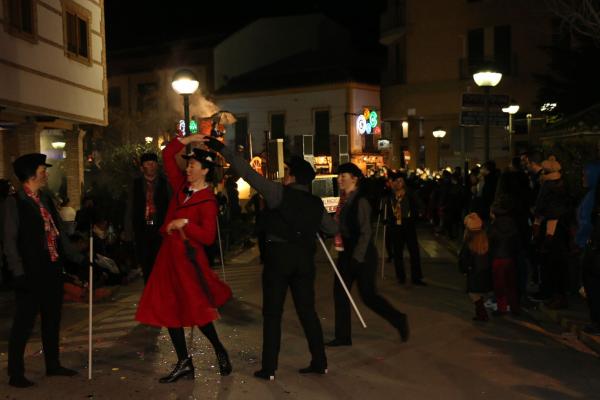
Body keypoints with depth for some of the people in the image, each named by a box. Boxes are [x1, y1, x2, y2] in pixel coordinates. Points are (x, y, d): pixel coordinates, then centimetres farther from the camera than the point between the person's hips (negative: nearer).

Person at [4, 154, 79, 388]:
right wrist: (19, 273, -14)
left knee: (52, 320, 16)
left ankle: (53, 365, 30)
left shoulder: (46, 199, 12)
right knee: (24, 323, 2)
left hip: (52, 270, 7)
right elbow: (10, 241, -10)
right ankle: (15, 374, 15)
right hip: (32, 273, -7)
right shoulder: (15, 202, -8)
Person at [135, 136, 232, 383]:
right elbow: (167, 155, 13)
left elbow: (208, 237, -18)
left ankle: (220, 352, 23)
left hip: (187, 256, -7)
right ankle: (184, 364, 19)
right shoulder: (182, 186, 7)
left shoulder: (207, 201, -11)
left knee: (195, 310, -1)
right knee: (169, 309, 9)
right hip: (168, 253, 8)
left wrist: (184, 223, -21)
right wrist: (188, 139, 9)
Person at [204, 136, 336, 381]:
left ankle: (269, 369, 7)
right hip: (305, 258, 5)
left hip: (279, 255, -5)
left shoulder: (280, 193, -7)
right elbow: (332, 228, 18)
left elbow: (248, 174, -12)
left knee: (272, 312, 4)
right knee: (307, 310, 14)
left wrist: (222, 148, -10)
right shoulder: (316, 203, 8)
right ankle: (319, 362, 18)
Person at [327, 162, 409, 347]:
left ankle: (399, 320, 20)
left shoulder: (360, 201, -16)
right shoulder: (344, 201, 7)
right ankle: (343, 336, 19)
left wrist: (357, 258, -21)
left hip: (362, 256, -8)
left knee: (368, 295, -2)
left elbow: (366, 232, -19)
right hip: (347, 253, 8)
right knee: (340, 292, 8)